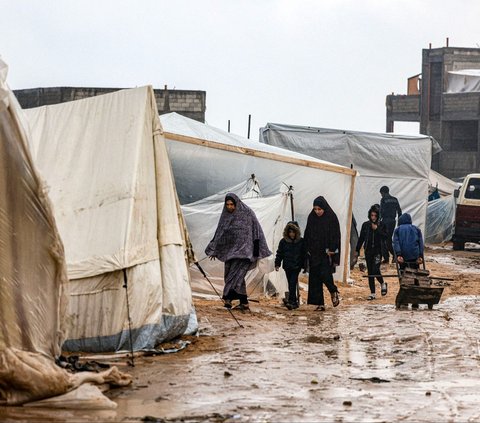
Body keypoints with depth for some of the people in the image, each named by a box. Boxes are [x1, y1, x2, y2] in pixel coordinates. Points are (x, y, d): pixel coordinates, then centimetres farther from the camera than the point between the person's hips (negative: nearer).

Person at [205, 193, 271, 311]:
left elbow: (256, 231, -4)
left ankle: (228, 297, -29)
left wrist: (257, 251, -8)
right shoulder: (225, 215, 10)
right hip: (230, 250, 6)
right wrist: (214, 250, 17)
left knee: (236, 273, -19)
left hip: (244, 249, -6)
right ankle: (244, 302, 8)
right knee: (232, 274, 4)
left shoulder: (247, 213, -5)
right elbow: (219, 233, 17)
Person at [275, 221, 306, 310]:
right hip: (287, 266, 3)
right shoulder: (283, 241, 4)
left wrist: (305, 265, 4)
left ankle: (291, 302, -18)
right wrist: (277, 264, 2)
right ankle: (294, 302, 15)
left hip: (297, 266, -3)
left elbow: (304, 254, 7)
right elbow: (279, 253, 9)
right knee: (291, 284, 7)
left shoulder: (301, 242, 2)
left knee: (293, 283, -14)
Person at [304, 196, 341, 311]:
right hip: (314, 253, 4)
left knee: (325, 274, -13)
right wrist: (308, 251, 4)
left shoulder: (331, 218, -5)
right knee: (315, 278, 0)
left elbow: (336, 237, -6)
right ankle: (320, 304, 4)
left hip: (326, 253, -4)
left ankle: (334, 292, 18)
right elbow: (307, 236, 10)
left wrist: (332, 251, -14)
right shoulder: (311, 218, 6)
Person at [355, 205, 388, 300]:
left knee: (375, 269, -16)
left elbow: (385, 236, -8)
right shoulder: (365, 225, 7)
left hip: (378, 250, -3)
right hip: (368, 250, 3)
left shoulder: (381, 225, 1)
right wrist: (357, 250, 13)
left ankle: (382, 283, 14)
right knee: (370, 272, 4)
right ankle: (372, 293, 8)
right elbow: (361, 238, 13)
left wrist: (377, 229, -16)